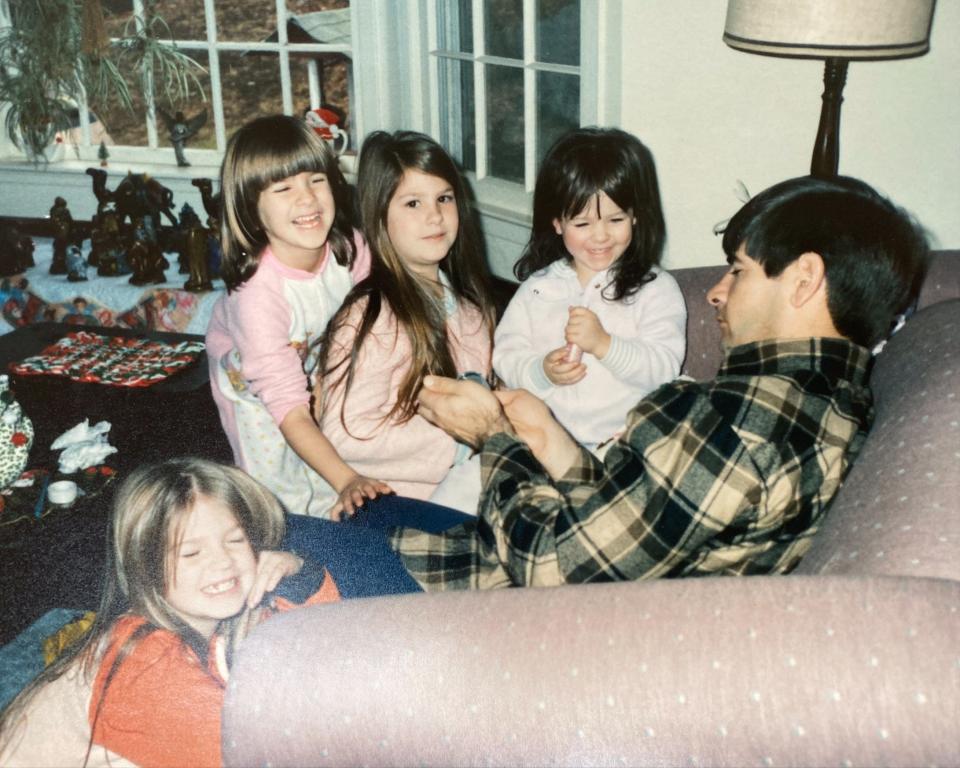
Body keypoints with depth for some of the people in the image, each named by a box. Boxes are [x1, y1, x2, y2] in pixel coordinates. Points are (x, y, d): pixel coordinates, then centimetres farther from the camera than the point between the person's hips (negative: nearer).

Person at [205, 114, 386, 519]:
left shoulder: (349, 247, -27)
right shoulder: (256, 295, -42)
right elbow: (289, 409, -41)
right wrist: (347, 481, -47)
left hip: (319, 362, 4)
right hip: (254, 388, -4)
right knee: (287, 496, 0)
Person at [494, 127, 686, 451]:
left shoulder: (655, 289, 5)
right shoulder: (537, 289, 13)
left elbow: (664, 368, -6)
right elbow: (505, 356, 8)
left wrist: (604, 344, -19)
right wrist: (541, 372, -12)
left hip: (624, 435, -2)